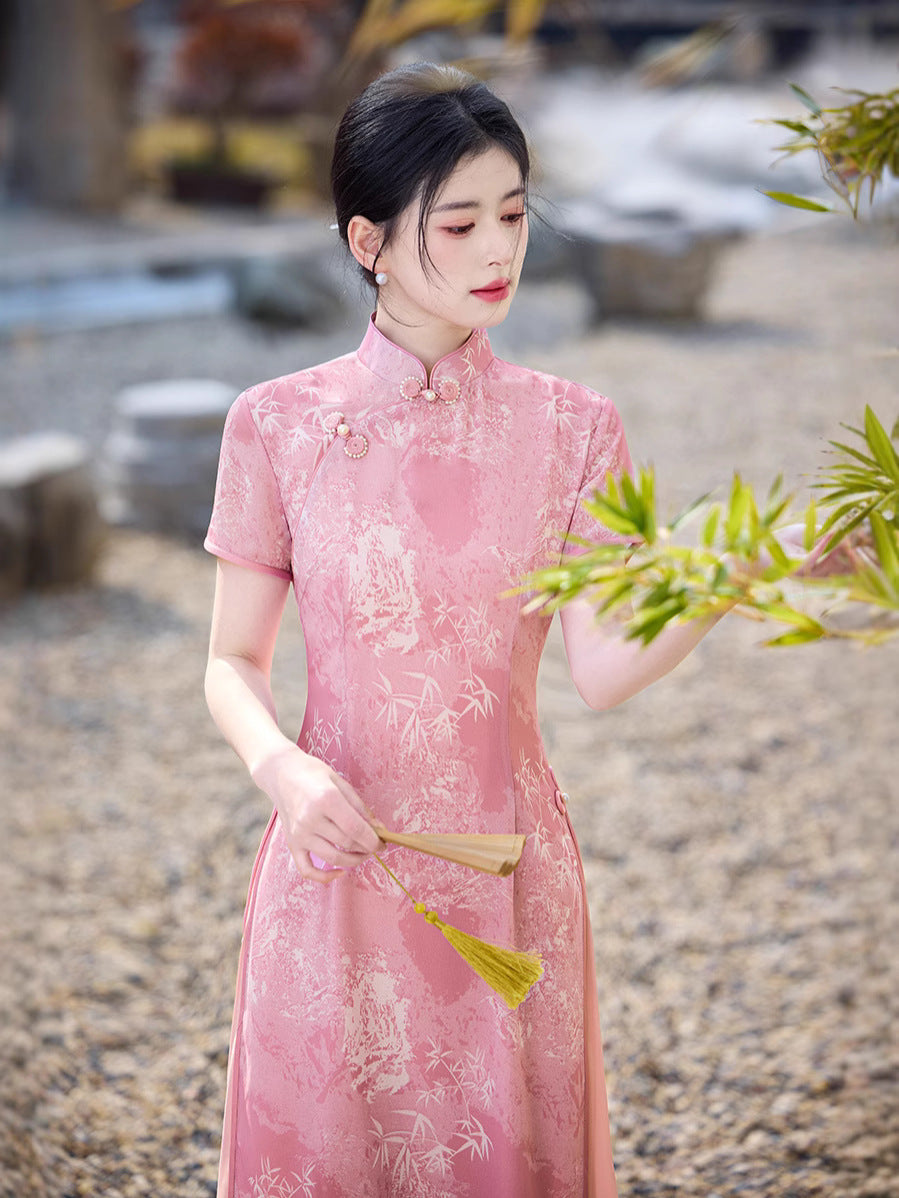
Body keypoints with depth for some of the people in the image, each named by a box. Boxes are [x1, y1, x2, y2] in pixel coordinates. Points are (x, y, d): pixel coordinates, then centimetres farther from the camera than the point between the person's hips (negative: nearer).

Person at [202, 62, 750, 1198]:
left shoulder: (571, 426, -2)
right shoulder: (278, 424, -5)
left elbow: (601, 666, -10)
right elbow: (233, 663, 0)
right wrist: (281, 766, -20)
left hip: (506, 865, 1)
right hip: (337, 860, 0)